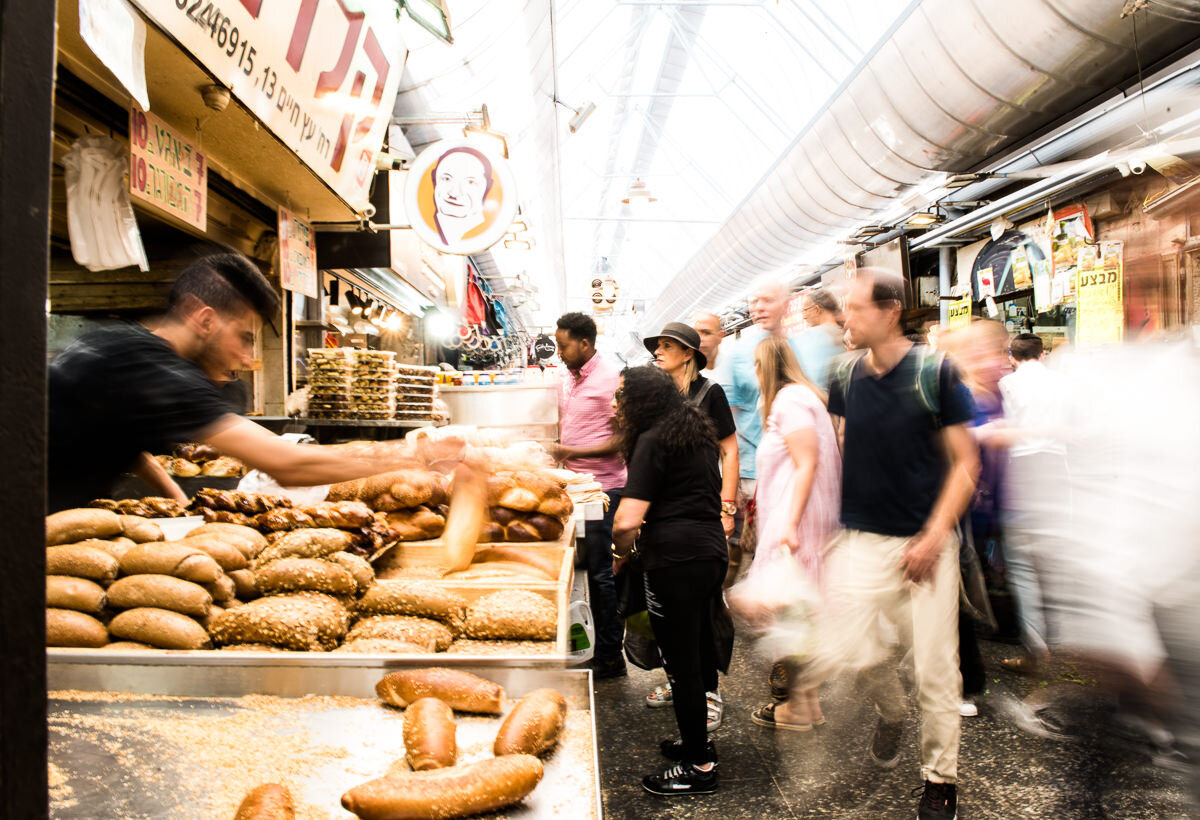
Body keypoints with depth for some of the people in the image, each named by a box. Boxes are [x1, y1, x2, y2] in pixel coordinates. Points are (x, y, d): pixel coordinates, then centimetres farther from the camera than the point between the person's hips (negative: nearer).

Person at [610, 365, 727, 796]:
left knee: (682, 662, 2)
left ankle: (699, 767, 15)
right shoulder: (696, 432, 14)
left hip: (675, 559, -9)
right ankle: (698, 739, 38)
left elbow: (627, 521, -20)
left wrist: (621, 553, -2)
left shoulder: (653, 441, -12)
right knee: (699, 648, 21)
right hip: (711, 550, 9)